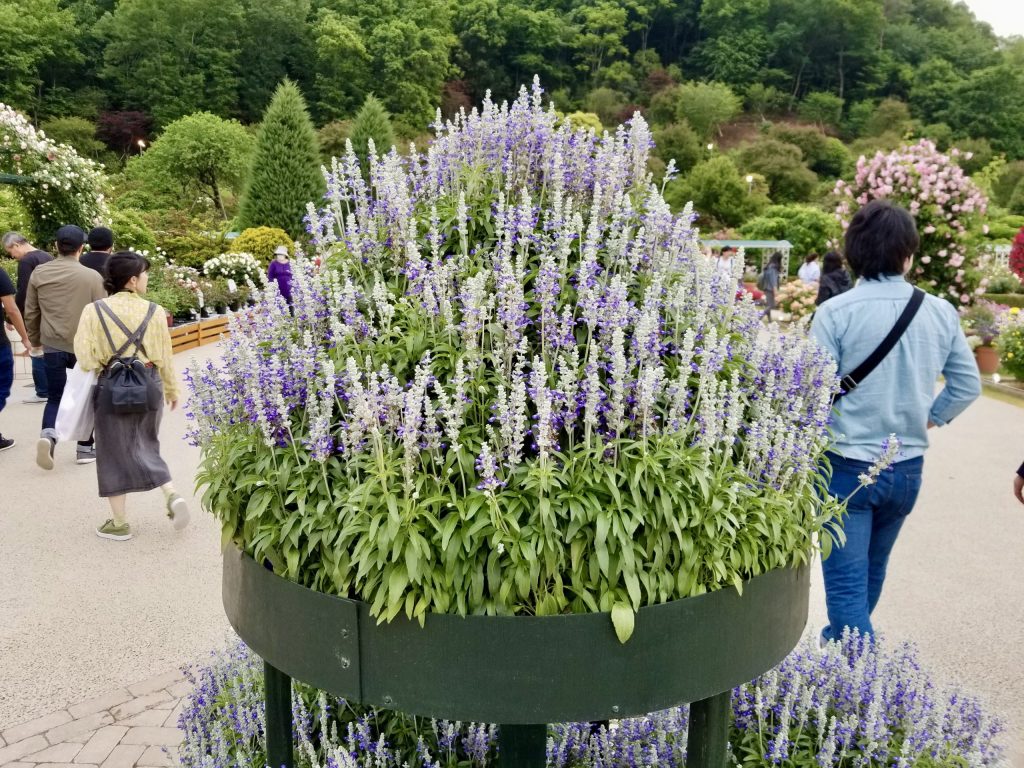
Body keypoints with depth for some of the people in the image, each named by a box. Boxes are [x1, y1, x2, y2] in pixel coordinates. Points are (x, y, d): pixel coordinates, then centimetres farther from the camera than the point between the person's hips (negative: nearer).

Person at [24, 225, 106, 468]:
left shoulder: (39, 273, 2)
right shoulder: (92, 276, -9)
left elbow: (31, 313, 9)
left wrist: (35, 340, 24)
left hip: (52, 346, 2)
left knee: (55, 397, 13)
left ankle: (48, 435, -13)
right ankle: (85, 448, 18)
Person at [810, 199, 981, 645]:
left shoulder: (836, 312, -16)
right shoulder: (941, 313, -2)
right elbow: (968, 385, 5)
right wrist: (929, 420, 16)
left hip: (846, 465, -5)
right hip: (908, 468, 6)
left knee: (846, 582, 2)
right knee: (871, 571, 25)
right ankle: (840, 640, 47)